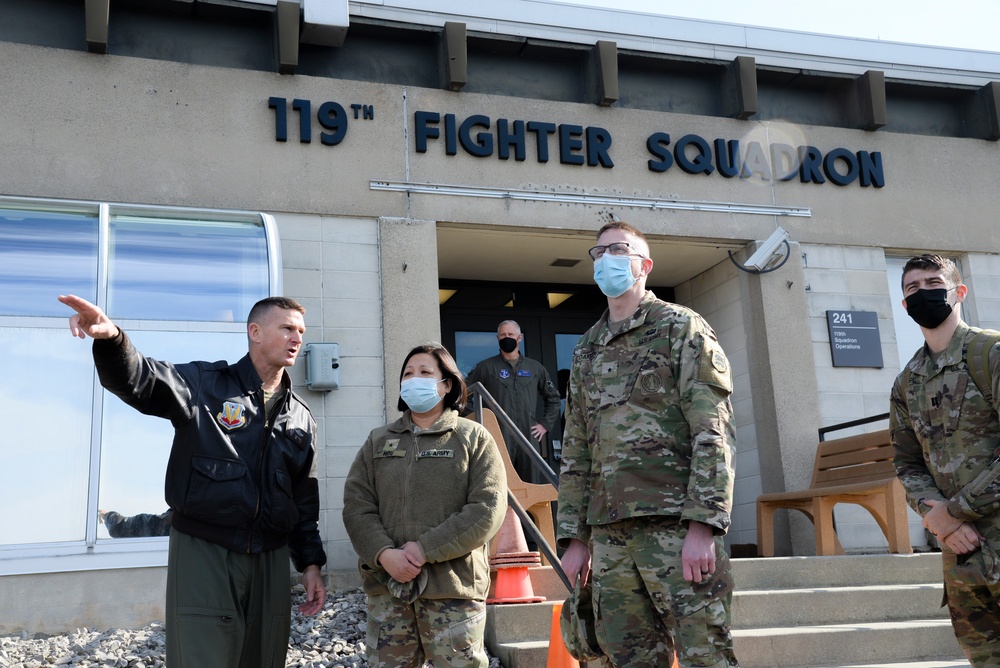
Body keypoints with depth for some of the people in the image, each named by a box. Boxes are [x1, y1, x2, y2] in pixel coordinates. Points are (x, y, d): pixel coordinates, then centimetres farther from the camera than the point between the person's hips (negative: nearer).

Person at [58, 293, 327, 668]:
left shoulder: (301, 418, 12)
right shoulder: (206, 384, -1)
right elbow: (138, 380, -18)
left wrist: (310, 563, 12)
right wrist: (111, 339, -39)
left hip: (270, 562, 5)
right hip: (203, 553, -4)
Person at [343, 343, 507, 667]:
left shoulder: (474, 438, 3)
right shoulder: (378, 441, 14)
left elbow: (487, 510, -8)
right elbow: (356, 506, 5)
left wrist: (426, 549, -14)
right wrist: (384, 553, -13)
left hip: (453, 588, -3)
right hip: (387, 586, 3)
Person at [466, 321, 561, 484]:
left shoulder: (535, 368, 15)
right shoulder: (486, 367, 6)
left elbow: (553, 397, 23)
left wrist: (545, 424, 13)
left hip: (529, 436, 3)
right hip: (498, 438, -3)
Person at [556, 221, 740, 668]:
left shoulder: (680, 328, 2)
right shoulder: (585, 352, 20)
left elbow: (713, 433, -7)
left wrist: (703, 525, -17)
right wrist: (575, 538, 12)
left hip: (678, 526, -5)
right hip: (610, 534, 5)